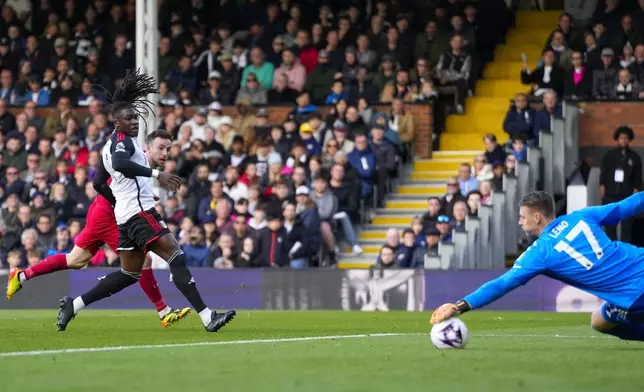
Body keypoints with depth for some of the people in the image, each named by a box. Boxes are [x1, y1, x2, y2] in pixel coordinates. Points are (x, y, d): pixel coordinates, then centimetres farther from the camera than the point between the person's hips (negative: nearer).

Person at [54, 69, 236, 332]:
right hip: (139, 210, -10)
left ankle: (73, 305, 17)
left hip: (124, 214, 10)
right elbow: (119, 163, -32)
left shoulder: (111, 144, 21)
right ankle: (207, 318, -20)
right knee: (176, 257, -14)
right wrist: (157, 174, -35)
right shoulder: (122, 140, -9)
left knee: (129, 274, 17)